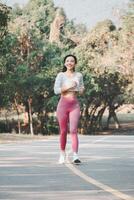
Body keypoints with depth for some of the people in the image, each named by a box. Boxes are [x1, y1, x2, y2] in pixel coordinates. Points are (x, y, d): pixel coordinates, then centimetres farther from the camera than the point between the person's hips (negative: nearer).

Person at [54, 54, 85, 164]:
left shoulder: (79, 75, 8)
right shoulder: (61, 75, 1)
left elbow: (81, 91, 18)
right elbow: (56, 90, -8)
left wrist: (81, 89, -4)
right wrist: (68, 87, -18)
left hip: (75, 105, 1)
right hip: (63, 104, 0)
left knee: (73, 130, -13)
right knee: (63, 131, 7)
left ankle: (75, 156, -22)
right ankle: (62, 153, 25)